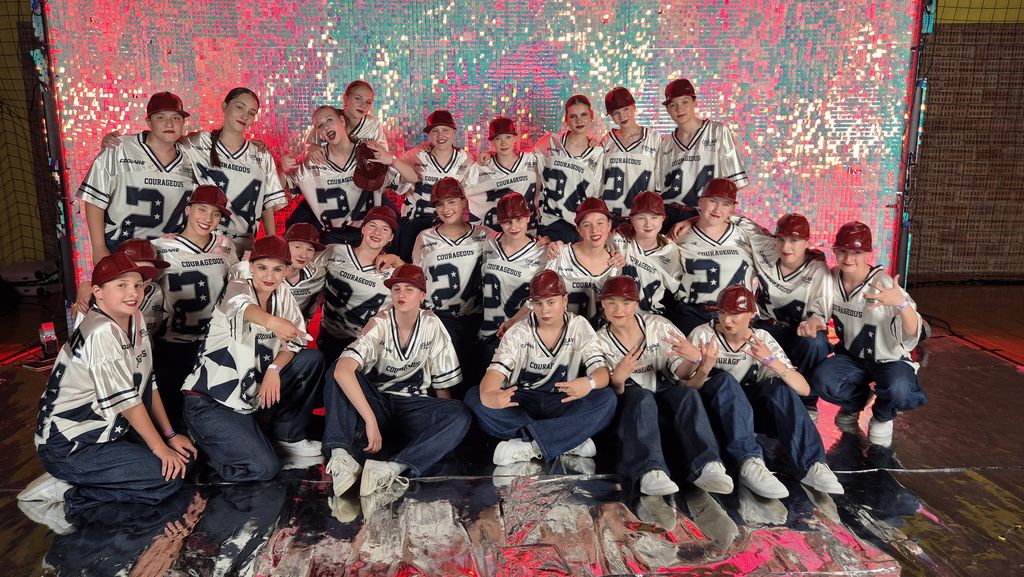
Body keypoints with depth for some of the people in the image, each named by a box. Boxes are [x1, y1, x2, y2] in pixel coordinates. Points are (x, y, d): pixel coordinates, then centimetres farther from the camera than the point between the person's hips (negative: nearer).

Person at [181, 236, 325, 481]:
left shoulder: (282, 294, 2)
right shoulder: (238, 287, -14)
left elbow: (295, 341, -1)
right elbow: (242, 307, -40)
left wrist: (275, 369, -21)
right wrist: (273, 322, -62)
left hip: (250, 393, 7)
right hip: (211, 400, -6)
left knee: (313, 358, -6)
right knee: (264, 468, -18)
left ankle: (287, 437, 6)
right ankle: (200, 441, 8)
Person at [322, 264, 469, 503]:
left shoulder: (431, 325, -3)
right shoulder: (380, 325, -12)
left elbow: (442, 383, 4)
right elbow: (342, 369, -31)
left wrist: (444, 424, -8)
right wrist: (370, 420, -37)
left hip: (412, 407, 2)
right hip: (376, 404, -1)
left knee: (460, 415, -27)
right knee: (338, 373, -27)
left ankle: (392, 469, -43)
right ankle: (340, 456, -43)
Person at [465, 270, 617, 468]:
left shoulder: (579, 328, -1)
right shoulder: (518, 333, -2)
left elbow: (602, 372, -12)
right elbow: (496, 370, -16)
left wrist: (589, 383, -39)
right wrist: (487, 395, -41)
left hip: (562, 405, -1)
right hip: (521, 403, 1)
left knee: (607, 399, -28)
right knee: (474, 397, -28)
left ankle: (529, 446, -30)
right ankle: (571, 439, -28)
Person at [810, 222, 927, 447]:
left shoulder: (884, 285, -21)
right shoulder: (832, 278, -7)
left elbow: (912, 336, -30)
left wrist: (902, 303, -48)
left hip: (889, 359, -3)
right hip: (852, 357, 3)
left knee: (897, 389, -37)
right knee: (822, 380, -29)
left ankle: (882, 417, 3)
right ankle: (855, 401, 9)